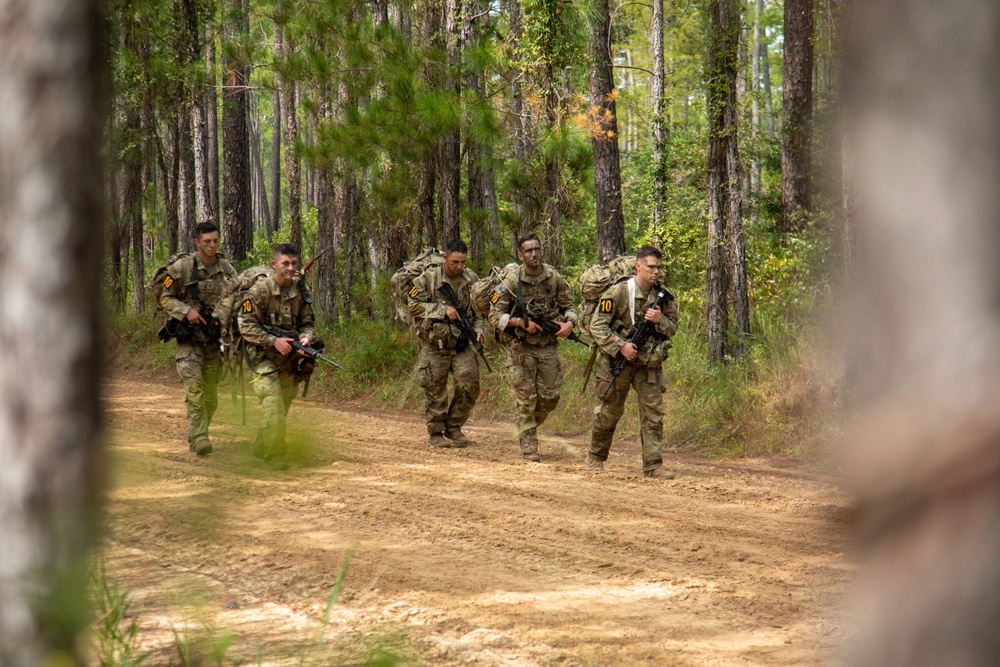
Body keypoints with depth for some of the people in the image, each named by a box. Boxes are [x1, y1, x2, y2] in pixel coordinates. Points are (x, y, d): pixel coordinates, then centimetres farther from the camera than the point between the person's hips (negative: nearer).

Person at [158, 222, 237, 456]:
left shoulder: (226, 268, 6)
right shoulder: (182, 268, -6)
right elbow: (164, 297, 0)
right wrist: (186, 311, -15)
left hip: (214, 338, 4)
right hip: (188, 338, -4)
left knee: (211, 397, 8)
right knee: (194, 389, -17)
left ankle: (194, 438, 24)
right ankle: (200, 439, -17)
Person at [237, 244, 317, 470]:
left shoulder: (300, 292, 3)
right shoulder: (260, 291, -13)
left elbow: (308, 322, 10)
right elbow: (246, 326, -14)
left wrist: (306, 338, -12)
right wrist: (273, 341, -22)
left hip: (289, 358, 6)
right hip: (263, 357, -6)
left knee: (283, 406, 13)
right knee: (273, 403, -17)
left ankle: (261, 449, 31)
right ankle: (274, 454, -15)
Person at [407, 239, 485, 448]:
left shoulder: (471, 279, 3)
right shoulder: (429, 278, -10)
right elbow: (413, 304, -10)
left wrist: (479, 329, -6)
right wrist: (443, 310, -18)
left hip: (462, 344, 3)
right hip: (434, 344, -3)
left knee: (469, 385, -5)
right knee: (435, 391, 2)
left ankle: (454, 428, 13)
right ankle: (435, 433, 17)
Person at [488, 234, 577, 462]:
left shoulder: (554, 278, -1)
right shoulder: (511, 281, -9)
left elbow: (568, 306, 9)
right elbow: (495, 315, -7)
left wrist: (569, 323, -12)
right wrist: (521, 322, -20)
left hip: (548, 346, 3)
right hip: (521, 347, -3)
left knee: (550, 396, 3)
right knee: (526, 398, -2)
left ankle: (528, 426, 30)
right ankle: (529, 446, 5)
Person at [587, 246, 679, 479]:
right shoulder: (617, 293, -11)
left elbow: (673, 329, 9)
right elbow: (597, 325, -11)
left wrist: (660, 320, -13)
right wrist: (620, 346, -20)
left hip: (649, 364, 3)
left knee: (654, 413, -6)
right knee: (610, 412, 8)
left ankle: (653, 465, -5)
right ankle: (596, 456, 29)